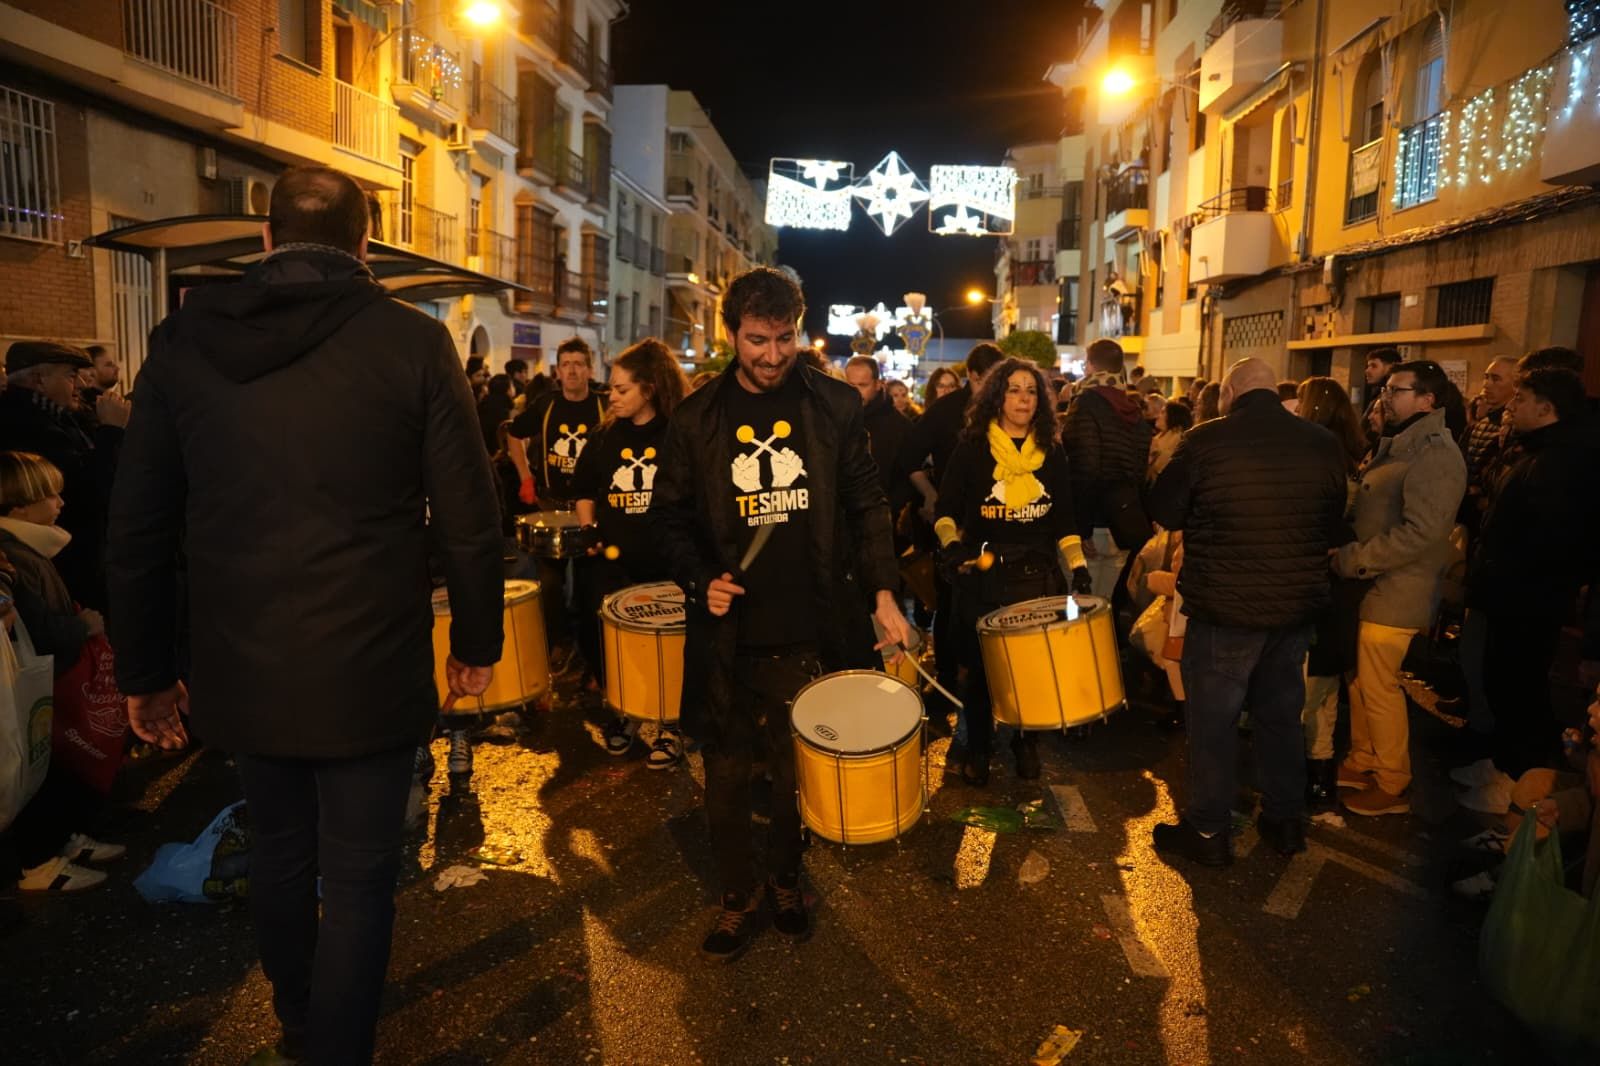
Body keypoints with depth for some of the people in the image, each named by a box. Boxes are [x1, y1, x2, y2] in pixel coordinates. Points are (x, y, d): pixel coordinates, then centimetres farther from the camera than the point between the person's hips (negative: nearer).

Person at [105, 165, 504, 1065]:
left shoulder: (186, 337, 1)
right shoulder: (412, 340, -9)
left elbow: (139, 527, 4)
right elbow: (468, 517, -9)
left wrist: (146, 670, 14)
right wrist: (478, 640, 5)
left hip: (238, 667, 5)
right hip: (367, 669, -4)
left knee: (280, 850, 25)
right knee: (358, 878, 10)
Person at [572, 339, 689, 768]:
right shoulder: (606, 435, 7)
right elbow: (585, 489, 18)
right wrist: (587, 528, 3)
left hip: (666, 563, -4)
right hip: (612, 561, 4)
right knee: (604, 641, 8)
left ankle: (671, 724, 23)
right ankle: (623, 710, 32)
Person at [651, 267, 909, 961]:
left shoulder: (835, 407, 2)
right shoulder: (696, 419, 2)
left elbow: (867, 506, 5)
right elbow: (670, 515, 7)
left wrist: (883, 592, -4)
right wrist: (700, 580, -8)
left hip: (810, 630, 0)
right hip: (729, 633, 0)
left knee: (797, 770, 13)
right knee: (727, 774, 9)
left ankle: (785, 881, 37)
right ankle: (736, 900, 29)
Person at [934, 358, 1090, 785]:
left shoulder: (1051, 452, 8)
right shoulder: (972, 447, -1)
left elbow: (1063, 518, 10)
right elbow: (946, 508, -1)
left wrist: (1078, 565, 0)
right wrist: (950, 543, -19)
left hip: (1038, 575, 2)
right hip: (983, 577, -2)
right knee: (982, 667, 4)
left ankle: (1026, 743, 27)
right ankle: (977, 749, 22)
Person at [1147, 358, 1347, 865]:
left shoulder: (1205, 441, -15)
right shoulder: (1324, 443, -3)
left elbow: (1163, 512, -5)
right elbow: (1333, 519, 10)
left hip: (1224, 608, -4)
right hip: (1298, 605, 5)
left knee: (1213, 720, 8)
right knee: (1281, 714, 20)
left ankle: (1206, 831, 18)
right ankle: (1285, 819, 33)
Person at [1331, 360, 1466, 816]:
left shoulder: (1435, 453, -16)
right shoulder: (1397, 445, 16)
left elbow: (1421, 532, -24)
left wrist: (1355, 559, -18)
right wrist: (1348, 555, 6)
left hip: (1397, 595, -9)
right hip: (1371, 588, 9)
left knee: (1380, 692, 1)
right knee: (1360, 683, 17)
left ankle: (1394, 785, 16)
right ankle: (1362, 763, 32)